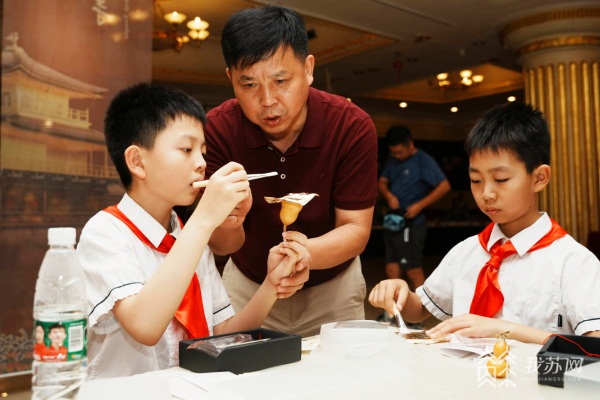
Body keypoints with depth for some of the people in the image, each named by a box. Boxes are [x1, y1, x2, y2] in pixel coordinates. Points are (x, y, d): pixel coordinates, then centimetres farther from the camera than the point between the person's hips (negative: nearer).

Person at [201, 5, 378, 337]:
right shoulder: (217, 129, -21)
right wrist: (228, 222, -44)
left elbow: (356, 230, -23)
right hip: (248, 283, 1)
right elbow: (221, 245, -20)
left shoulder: (352, 127, -24)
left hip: (330, 282, 0)